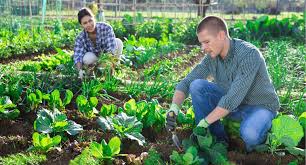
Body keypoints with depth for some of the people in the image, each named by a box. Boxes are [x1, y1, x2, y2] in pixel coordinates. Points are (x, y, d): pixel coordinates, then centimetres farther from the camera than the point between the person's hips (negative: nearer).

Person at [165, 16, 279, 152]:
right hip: (233, 104, 6)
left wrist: (205, 122, -31)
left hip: (261, 106, -6)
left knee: (249, 134, -38)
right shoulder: (212, 57, -8)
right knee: (197, 86, -15)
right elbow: (186, 83, -7)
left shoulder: (249, 54, -29)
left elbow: (234, 98, -33)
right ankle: (219, 140, -6)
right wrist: (173, 108, -26)